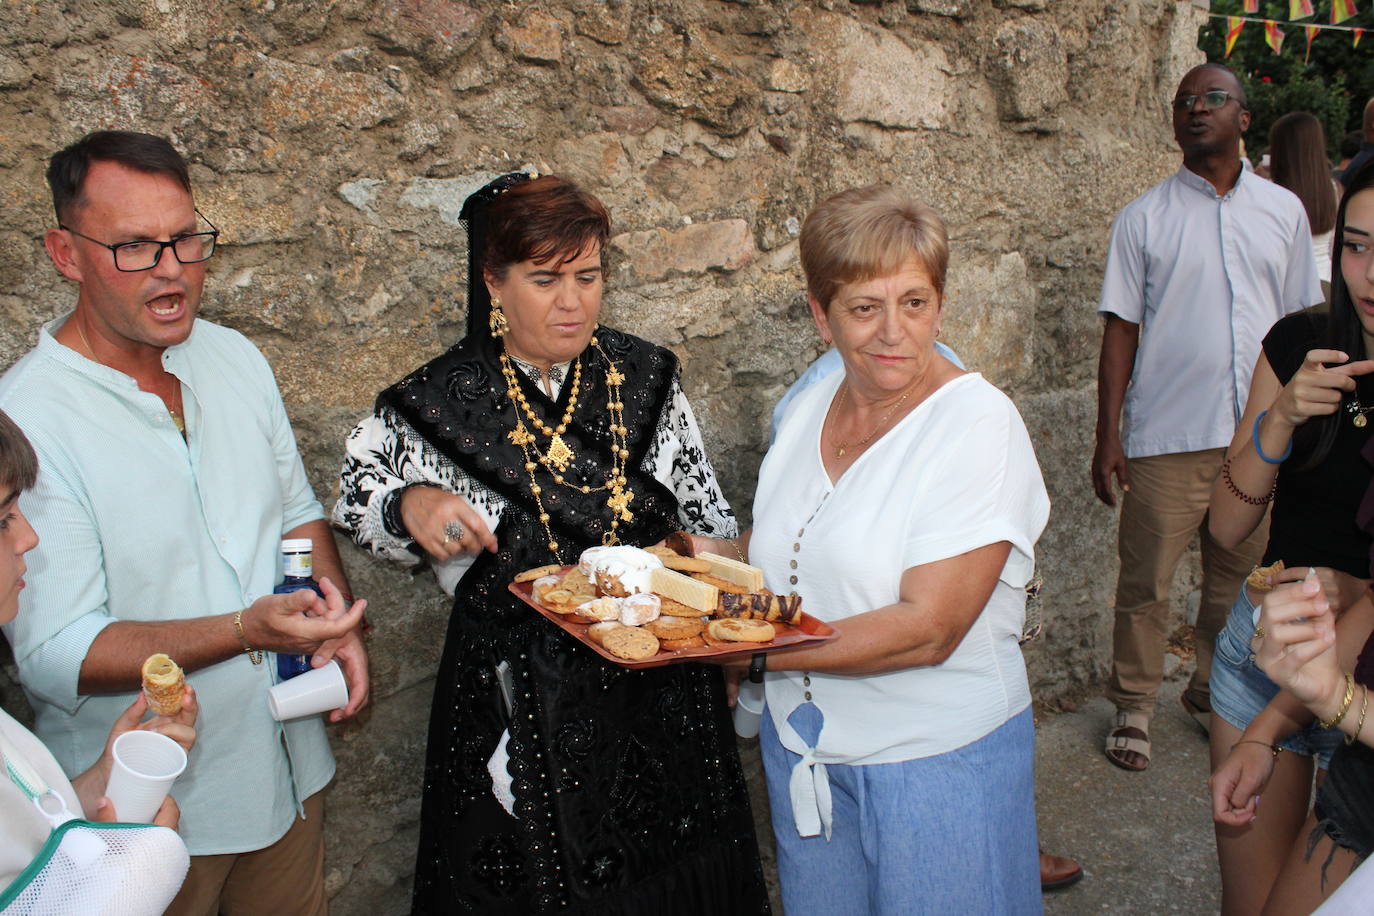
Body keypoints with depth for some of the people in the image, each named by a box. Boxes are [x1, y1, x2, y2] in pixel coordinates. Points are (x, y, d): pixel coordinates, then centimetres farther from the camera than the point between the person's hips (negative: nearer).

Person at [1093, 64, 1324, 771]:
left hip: (1262, 438, 3)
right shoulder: (1144, 217, 2)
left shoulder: (1284, 211, 10)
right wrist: (1108, 435, -5)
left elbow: (1303, 322, 12)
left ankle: (1213, 694, 33)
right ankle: (1133, 706, 21)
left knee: (1238, 579, 13)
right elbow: (1121, 328, 0)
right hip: (1166, 439, -3)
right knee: (1146, 581, 3)